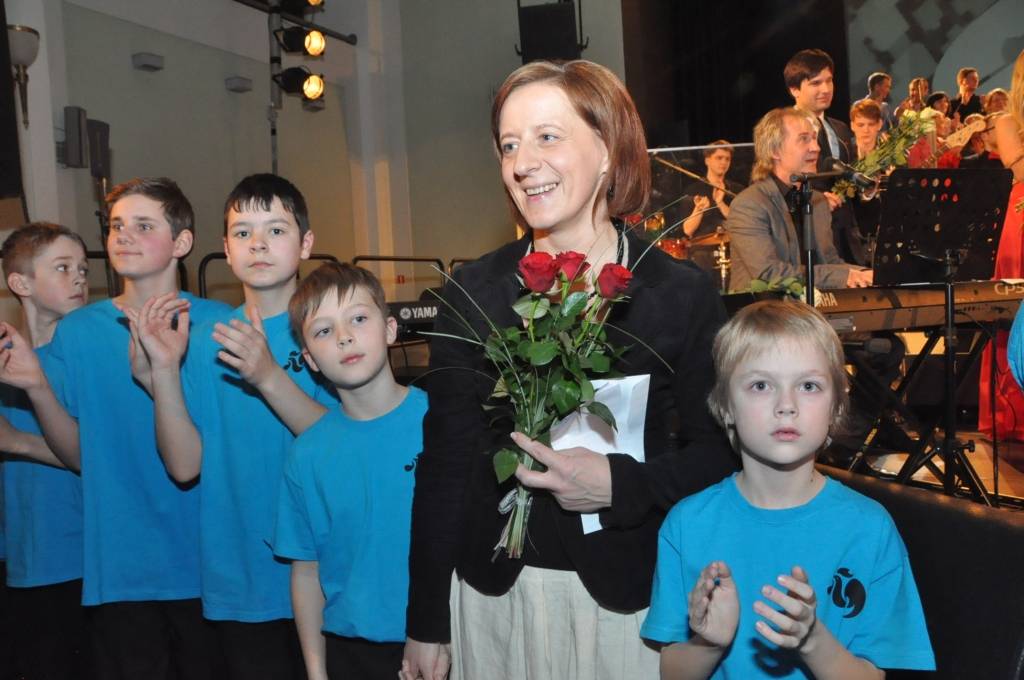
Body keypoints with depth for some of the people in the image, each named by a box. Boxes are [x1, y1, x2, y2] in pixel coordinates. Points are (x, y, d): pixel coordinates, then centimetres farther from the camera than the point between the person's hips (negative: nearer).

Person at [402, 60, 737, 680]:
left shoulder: (682, 293, -8)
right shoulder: (474, 292, -3)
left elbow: (717, 448, -3)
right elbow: (445, 460, 1)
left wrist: (619, 483, -22)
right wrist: (426, 624, 2)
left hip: (629, 593, -1)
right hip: (494, 591, 2)